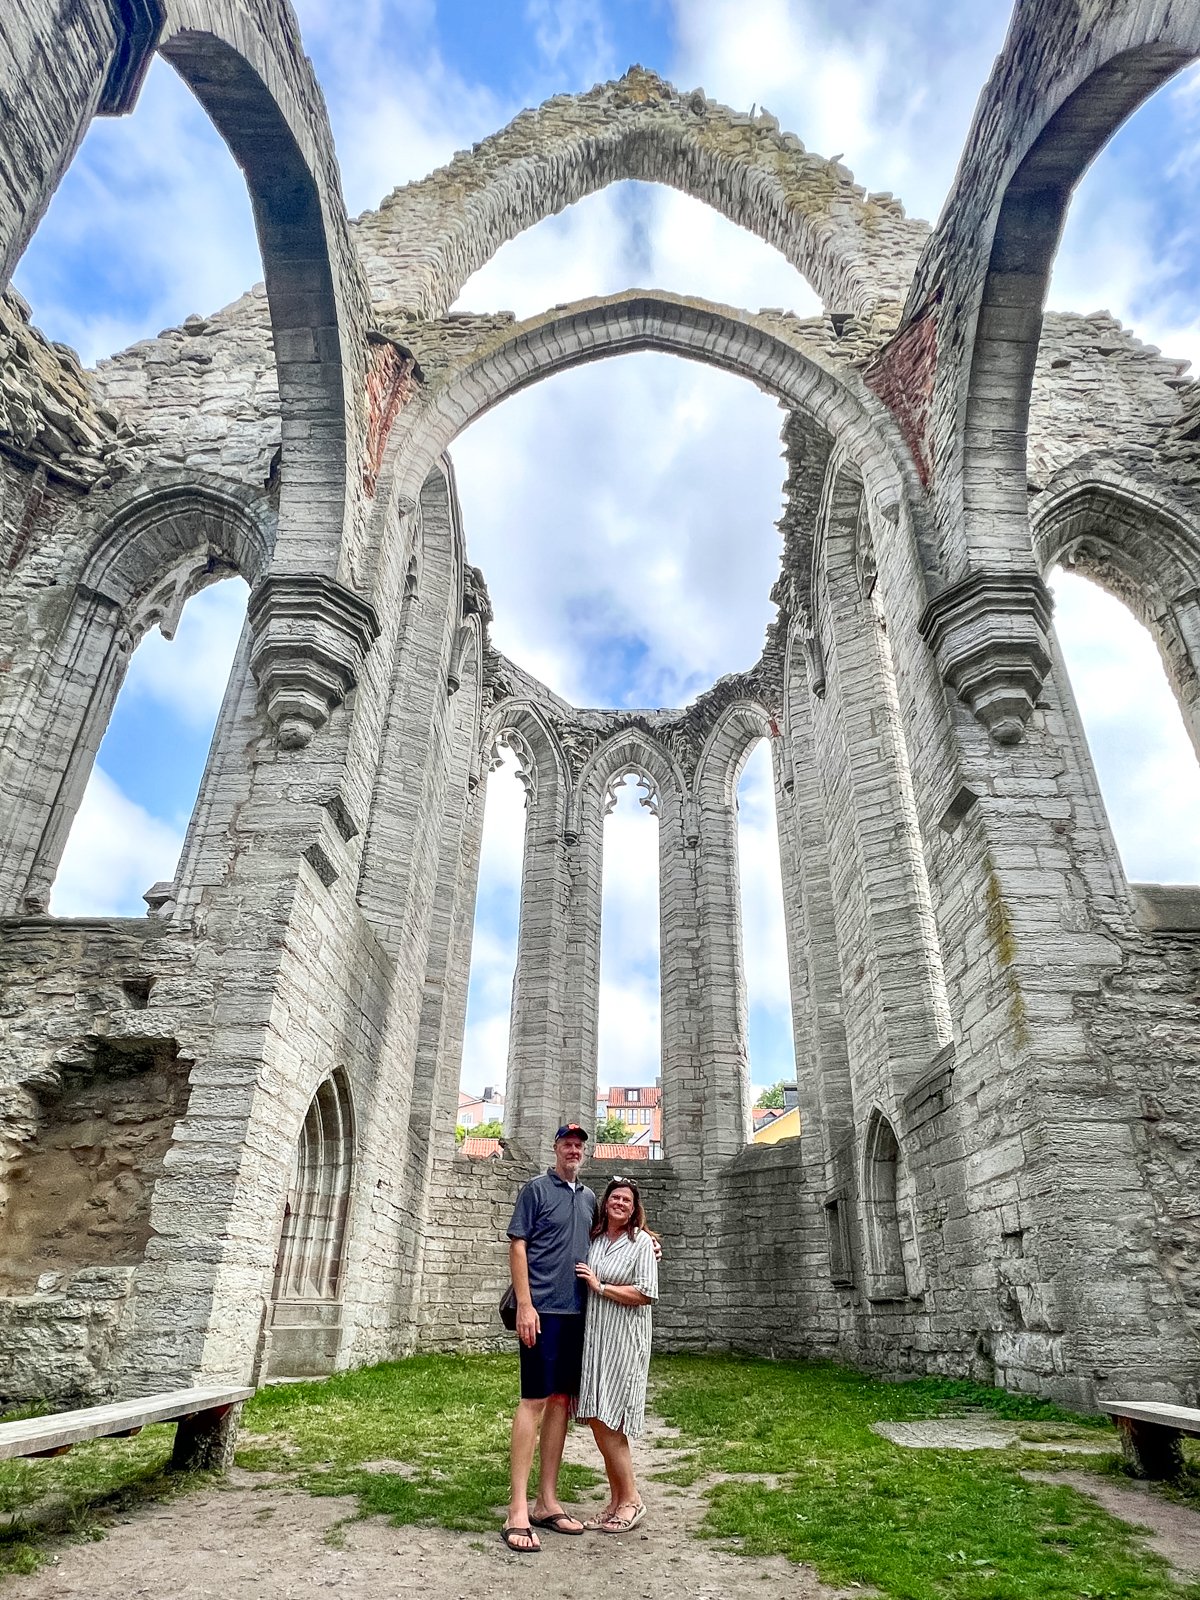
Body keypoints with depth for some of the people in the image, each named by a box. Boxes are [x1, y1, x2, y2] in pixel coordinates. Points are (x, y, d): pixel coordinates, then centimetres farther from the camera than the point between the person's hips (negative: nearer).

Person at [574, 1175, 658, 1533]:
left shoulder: (642, 1242, -5)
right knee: (598, 1420, 7)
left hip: (623, 1340, -5)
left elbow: (647, 1294, -13)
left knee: (606, 1419, -6)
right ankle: (616, 1501, 21)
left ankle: (631, 1500, 11)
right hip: (593, 1337, 5)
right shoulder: (593, 1239, 9)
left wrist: (601, 1287, -12)